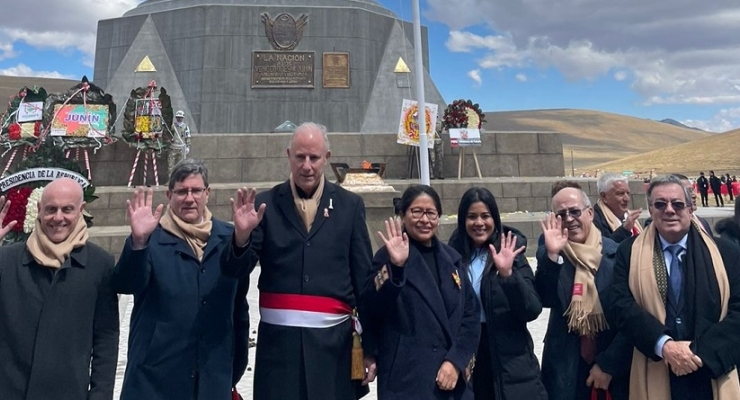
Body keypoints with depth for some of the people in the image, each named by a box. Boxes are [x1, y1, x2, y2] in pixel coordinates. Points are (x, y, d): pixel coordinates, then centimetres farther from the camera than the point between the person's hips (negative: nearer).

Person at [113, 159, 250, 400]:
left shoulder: (228, 239, 3)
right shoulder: (153, 238, -4)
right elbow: (125, 285, -20)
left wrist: (236, 366, 13)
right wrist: (138, 241, -36)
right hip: (156, 376, -2)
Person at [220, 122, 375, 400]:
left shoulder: (349, 205, 4)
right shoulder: (267, 204, 3)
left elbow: (364, 278, 4)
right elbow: (235, 270, -1)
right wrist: (242, 234, -22)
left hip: (333, 338, 0)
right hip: (279, 337, 0)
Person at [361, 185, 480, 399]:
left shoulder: (452, 258, 10)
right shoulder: (389, 257, -4)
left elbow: (471, 314, 8)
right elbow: (371, 311, -16)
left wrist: (457, 361, -4)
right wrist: (395, 266, -27)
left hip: (452, 378, 5)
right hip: (406, 380, -4)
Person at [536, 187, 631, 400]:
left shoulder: (617, 253, -5)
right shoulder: (548, 254, -3)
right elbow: (544, 300, -16)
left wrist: (608, 364, -5)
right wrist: (552, 255, -26)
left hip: (614, 363, 0)